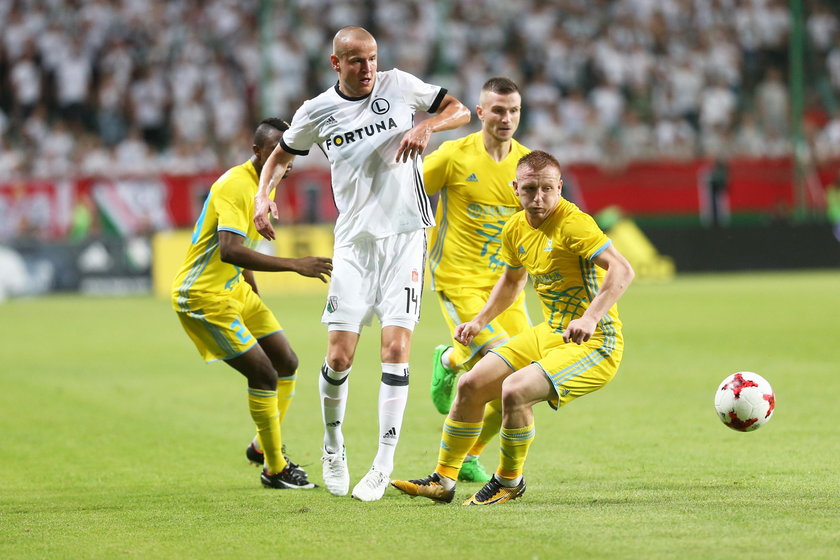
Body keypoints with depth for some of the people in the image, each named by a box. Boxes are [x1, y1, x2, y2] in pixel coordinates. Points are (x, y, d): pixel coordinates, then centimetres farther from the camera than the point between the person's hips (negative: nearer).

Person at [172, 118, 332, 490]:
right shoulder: (235, 186, -23)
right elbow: (230, 251, -37)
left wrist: (256, 301, 24)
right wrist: (295, 265, -39)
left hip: (236, 290, 10)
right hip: (204, 296, -10)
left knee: (287, 364, 12)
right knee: (263, 373, -13)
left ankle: (262, 447, 30)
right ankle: (275, 470, -1)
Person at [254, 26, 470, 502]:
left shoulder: (400, 86, 1)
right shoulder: (317, 112, 4)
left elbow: (460, 110, 9)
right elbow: (282, 156, 20)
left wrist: (426, 126, -11)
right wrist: (263, 195, 1)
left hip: (406, 235, -1)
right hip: (354, 242, 1)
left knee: (396, 347, -12)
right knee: (340, 355, -6)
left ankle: (384, 464, -6)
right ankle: (333, 446, 20)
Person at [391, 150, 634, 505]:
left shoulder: (572, 224, -19)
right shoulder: (516, 230, 6)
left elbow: (622, 270, -31)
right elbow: (511, 281, 26)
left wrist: (590, 318, -42)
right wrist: (479, 322, 16)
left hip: (595, 344, -8)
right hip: (550, 333, 8)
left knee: (515, 389, -27)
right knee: (471, 385, 1)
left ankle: (510, 481, -3)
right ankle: (443, 481, 15)